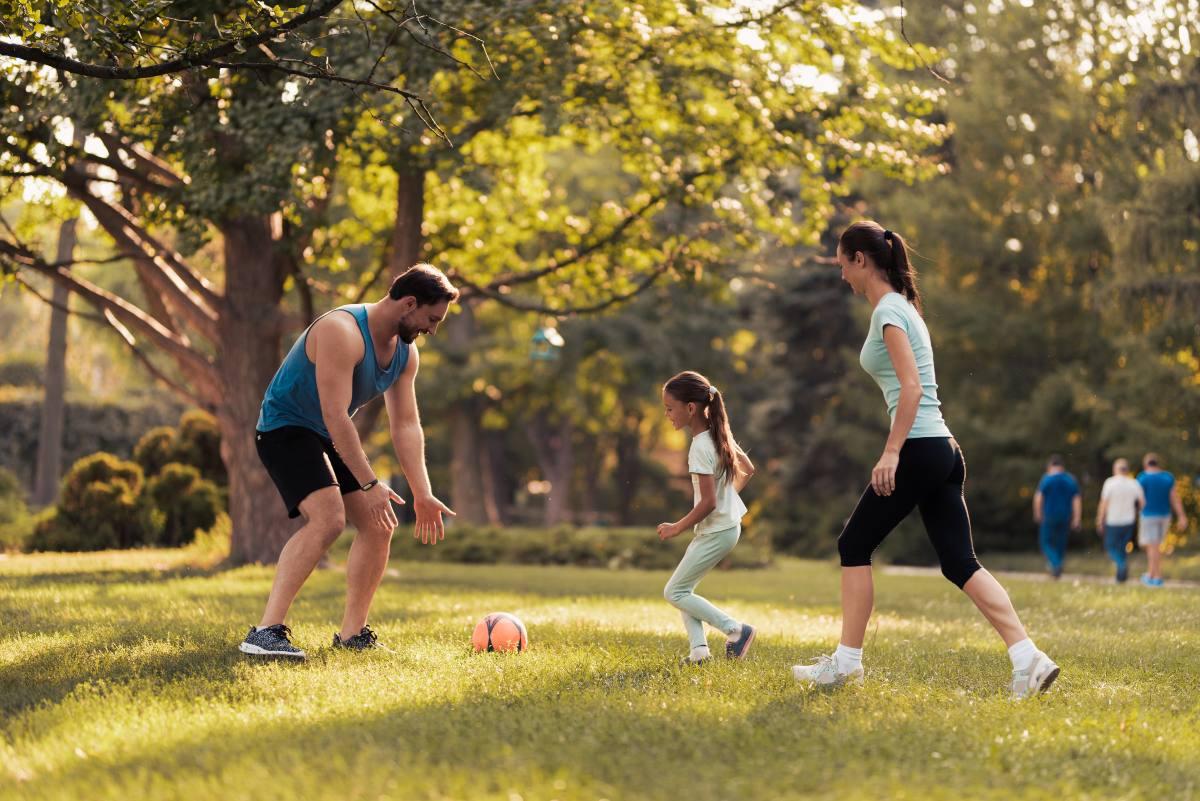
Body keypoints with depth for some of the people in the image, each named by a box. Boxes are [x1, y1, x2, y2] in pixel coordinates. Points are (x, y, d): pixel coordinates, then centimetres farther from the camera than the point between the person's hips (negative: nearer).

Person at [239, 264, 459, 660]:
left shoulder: (406, 354, 1)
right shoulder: (342, 333, -27)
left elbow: (406, 426, 2)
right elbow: (335, 416, -32)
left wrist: (422, 495, -6)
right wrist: (369, 485, -32)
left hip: (331, 439, 9)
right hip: (285, 429, -9)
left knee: (379, 524, 2)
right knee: (328, 517, -29)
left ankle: (352, 634, 13)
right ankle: (266, 632, -33)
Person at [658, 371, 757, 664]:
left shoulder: (700, 448, -22)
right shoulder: (719, 434, 5)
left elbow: (708, 502, -25)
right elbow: (747, 470, 18)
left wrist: (677, 528, -15)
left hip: (716, 532, -10)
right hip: (728, 523, 10)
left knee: (674, 592, -2)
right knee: (682, 589, 13)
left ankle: (735, 629, -5)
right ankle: (699, 648, 5)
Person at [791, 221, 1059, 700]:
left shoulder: (888, 310, -8)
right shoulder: (902, 306, 20)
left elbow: (911, 387, -19)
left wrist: (892, 452, -21)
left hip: (919, 449, -9)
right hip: (944, 449, 9)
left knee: (854, 546, 4)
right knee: (959, 563, 3)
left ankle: (846, 661, 9)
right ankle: (1027, 659, -8)